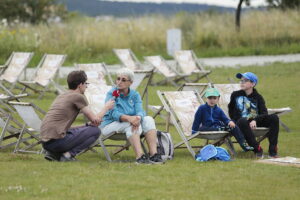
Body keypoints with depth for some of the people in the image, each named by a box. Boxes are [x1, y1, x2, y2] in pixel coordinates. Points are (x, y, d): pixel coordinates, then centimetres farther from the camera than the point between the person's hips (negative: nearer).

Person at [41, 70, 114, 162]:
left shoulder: (61, 96, 22)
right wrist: (106, 107, 17)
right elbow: (95, 120, 0)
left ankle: (53, 153, 11)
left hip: (45, 142, 8)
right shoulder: (78, 97, -4)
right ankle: (68, 154, -8)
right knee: (95, 131, 1)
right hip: (57, 141, -8)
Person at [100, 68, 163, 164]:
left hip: (129, 126, 5)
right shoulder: (111, 94, -9)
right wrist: (129, 118, -41)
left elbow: (140, 111, -10)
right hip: (110, 125, -5)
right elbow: (113, 113, -23)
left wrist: (138, 118, -36)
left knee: (148, 119, -18)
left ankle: (154, 153, -31)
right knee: (130, 124, -33)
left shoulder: (135, 95, 5)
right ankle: (139, 156, -46)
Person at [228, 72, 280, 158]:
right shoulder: (235, 95, 9)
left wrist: (255, 120, -24)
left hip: (256, 121, 2)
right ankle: (257, 149, -40)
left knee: (274, 118, -22)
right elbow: (231, 112, 8)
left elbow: (264, 113, -3)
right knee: (242, 122, -39)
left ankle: (272, 150, -27)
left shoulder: (258, 97, 9)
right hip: (243, 120, -2)